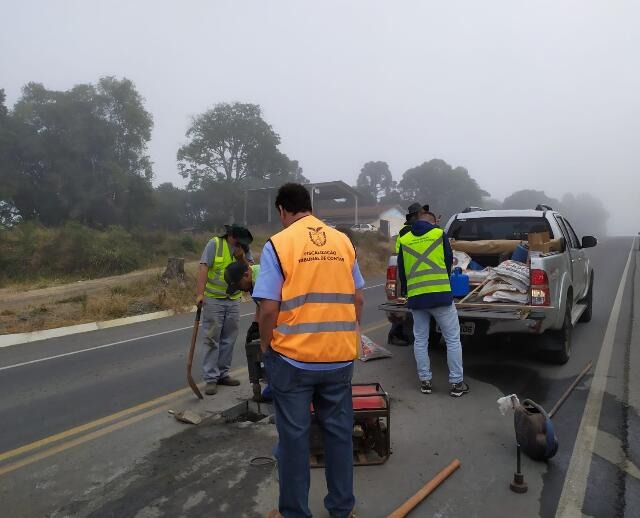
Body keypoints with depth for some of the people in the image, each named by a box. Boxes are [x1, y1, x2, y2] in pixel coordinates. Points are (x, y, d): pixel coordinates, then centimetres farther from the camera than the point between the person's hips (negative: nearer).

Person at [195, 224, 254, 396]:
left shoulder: (245, 248, 1)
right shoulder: (214, 244, -12)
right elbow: (204, 268, -18)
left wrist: (241, 257, -20)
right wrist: (200, 293, -25)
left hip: (234, 300, 5)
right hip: (213, 299, -4)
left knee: (229, 339, 10)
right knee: (211, 339, -1)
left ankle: (223, 374, 22)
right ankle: (211, 378, 5)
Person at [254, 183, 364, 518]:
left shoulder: (277, 245, -10)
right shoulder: (343, 241, 3)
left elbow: (268, 309, -13)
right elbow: (358, 299, 8)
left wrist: (265, 346, 4)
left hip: (292, 358, -4)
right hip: (340, 356, 4)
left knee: (294, 436, 11)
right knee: (339, 432, 16)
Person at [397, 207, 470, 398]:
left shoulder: (404, 240, 8)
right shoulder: (439, 234, 2)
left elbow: (401, 270, 14)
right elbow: (449, 262, 11)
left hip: (415, 297, 3)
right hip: (441, 295, -2)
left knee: (420, 340, 13)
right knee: (452, 339, 7)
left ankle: (425, 381, 18)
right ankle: (456, 383, 9)